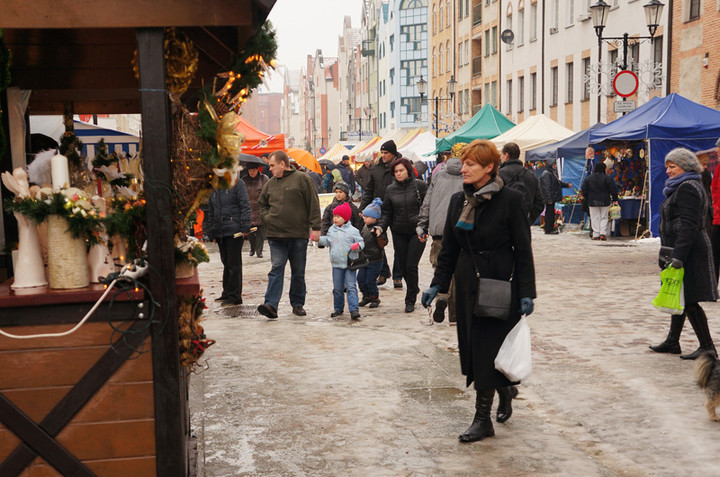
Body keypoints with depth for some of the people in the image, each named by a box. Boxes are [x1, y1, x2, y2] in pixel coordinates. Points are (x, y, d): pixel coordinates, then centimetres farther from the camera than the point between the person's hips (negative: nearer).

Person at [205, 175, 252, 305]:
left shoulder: (237, 184, -2)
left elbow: (245, 206, -8)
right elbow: (210, 212, 21)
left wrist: (245, 227, -15)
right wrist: (211, 233, 17)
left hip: (234, 231, -6)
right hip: (220, 233, 6)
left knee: (234, 264, -3)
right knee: (226, 263, 13)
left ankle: (234, 296, 1)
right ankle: (227, 293, 21)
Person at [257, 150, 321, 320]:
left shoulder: (302, 179, -2)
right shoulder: (270, 184, 13)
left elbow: (313, 204, -3)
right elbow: (262, 204, 26)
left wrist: (315, 227, -7)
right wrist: (267, 218, 6)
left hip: (299, 235, -3)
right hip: (276, 235, 3)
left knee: (298, 272, 8)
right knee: (276, 269, -8)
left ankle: (297, 304, 20)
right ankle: (271, 305, -17)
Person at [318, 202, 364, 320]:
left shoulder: (352, 230, -4)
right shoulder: (332, 229, 10)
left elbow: (360, 242, -3)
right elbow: (327, 241, 18)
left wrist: (357, 246, -23)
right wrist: (318, 239, 5)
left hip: (349, 264, -4)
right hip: (336, 264, 4)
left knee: (351, 287, -9)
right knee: (337, 288, 10)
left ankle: (354, 310, -11)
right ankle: (338, 308, 24)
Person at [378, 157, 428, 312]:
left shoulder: (420, 186, -5)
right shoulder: (390, 190, 5)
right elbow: (387, 212, 8)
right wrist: (381, 226, -8)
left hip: (417, 231, -4)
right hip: (399, 233, 4)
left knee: (411, 266, -8)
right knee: (402, 265, 8)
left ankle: (410, 300, 6)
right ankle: (414, 289, 36)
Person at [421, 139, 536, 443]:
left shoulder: (509, 200, -9)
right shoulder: (459, 201, 8)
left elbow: (523, 250, -8)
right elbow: (449, 248, 13)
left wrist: (526, 293, -11)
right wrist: (437, 284, 6)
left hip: (500, 284, -6)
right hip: (467, 285, 6)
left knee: (488, 350, -3)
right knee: (473, 348, 10)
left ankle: (483, 418, 6)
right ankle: (506, 390, 35)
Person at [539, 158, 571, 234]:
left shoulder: (551, 173, 16)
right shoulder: (546, 174, -16)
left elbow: (558, 182, 30)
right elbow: (547, 187, -21)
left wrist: (567, 184, 27)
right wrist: (549, 199, -23)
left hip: (552, 198, 10)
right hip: (550, 198, -10)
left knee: (551, 213, 13)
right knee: (549, 213, -5)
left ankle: (551, 228, 19)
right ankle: (548, 229, -1)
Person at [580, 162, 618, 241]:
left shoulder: (589, 178, 1)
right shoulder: (606, 178, -7)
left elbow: (584, 190, 7)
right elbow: (613, 189, -4)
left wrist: (587, 198, 18)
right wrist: (615, 200, 6)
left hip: (592, 202, 2)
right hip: (604, 202, -2)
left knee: (595, 218, 6)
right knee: (604, 217, 7)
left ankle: (596, 235, 3)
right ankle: (603, 233, -5)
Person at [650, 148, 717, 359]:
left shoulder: (687, 188, -16)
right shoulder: (685, 187, 18)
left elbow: (688, 226, -24)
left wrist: (678, 256, -28)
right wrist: (674, 255, 25)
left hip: (688, 252, -11)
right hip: (681, 251, 11)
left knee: (688, 300, -8)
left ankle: (707, 347, -4)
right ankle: (672, 342, 26)